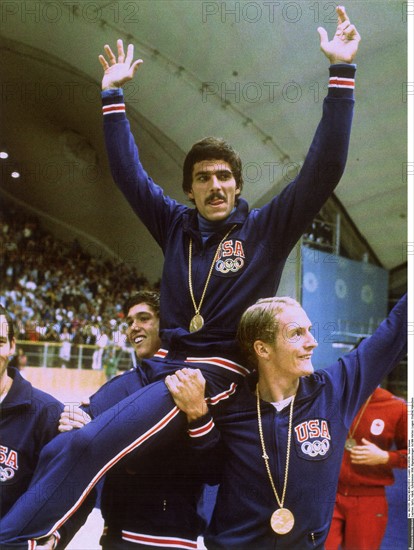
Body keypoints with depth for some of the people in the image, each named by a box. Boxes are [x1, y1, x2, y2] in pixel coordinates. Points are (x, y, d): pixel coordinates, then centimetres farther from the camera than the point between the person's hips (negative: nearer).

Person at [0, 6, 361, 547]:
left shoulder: (265, 228, 3)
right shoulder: (176, 225, 14)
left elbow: (323, 169, -5)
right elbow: (128, 171, 20)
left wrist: (342, 73, -8)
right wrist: (113, 94, 21)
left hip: (218, 368, -5)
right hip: (161, 362, 6)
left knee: (86, 446, -26)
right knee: (56, 447, -12)